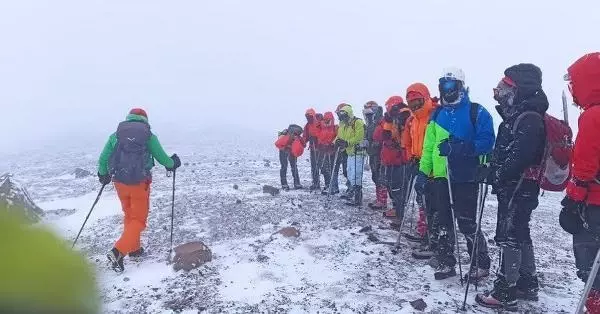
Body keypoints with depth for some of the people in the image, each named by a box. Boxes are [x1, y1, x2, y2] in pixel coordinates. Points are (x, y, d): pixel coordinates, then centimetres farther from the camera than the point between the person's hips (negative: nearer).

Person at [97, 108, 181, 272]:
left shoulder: (116, 135, 4)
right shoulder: (149, 136, -2)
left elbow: (103, 159, 5)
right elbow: (162, 158, 2)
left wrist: (103, 175, 24)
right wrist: (172, 164, 23)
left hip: (120, 182, 4)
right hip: (140, 184, -3)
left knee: (129, 216, 22)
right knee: (138, 220, 6)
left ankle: (134, 249, 32)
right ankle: (118, 252, -9)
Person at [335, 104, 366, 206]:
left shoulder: (358, 123, -14)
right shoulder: (343, 125, 14)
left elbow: (359, 138, -22)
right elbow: (340, 136, 15)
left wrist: (347, 142, -26)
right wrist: (338, 141, -7)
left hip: (358, 152, -9)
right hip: (350, 152, 9)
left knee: (355, 176, -10)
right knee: (350, 175, 20)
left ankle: (357, 199, -5)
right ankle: (351, 194, 36)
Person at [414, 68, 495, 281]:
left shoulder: (476, 112, -3)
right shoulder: (437, 115, 13)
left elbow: (487, 142, -11)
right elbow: (428, 147, 12)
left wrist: (461, 148, -24)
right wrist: (423, 172, 6)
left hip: (466, 177, -5)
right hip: (441, 176, 6)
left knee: (467, 223, -2)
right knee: (444, 221, 12)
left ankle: (482, 264, 17)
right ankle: (445, 263, 23)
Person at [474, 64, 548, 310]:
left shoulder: (529, 119, -17)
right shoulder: (519, 115, 16)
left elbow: (519, 156, -25)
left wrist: (498, 175, -17)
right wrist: (493, 170, 8)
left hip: (518, 188, -10)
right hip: (518, 186, 10)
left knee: (509, 238, -6)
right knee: (520, 235, 17)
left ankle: (505, 293, 1)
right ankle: (527, 284, 30)